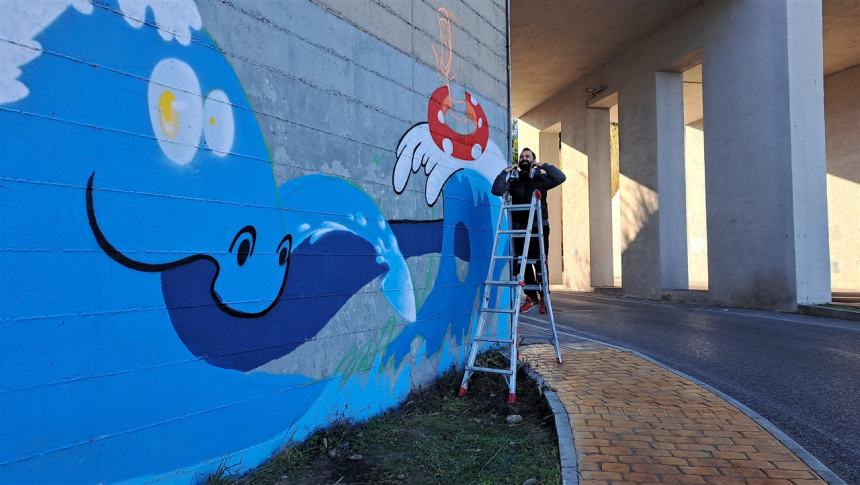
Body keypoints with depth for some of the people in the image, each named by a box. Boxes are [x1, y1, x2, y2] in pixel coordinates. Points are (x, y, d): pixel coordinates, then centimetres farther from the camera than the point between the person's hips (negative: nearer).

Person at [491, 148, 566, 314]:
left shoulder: (540, 178, 9)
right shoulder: (513, 181, 13)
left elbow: (560, 177, -5)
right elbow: (496, 190, -3)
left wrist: (543, 165, -4)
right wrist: (506, 171, -3)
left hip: (539, 227, -2)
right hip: (519, 228, 2)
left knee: (540, 263, -3)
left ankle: (543, 298, 5)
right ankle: (531, 296, 15)